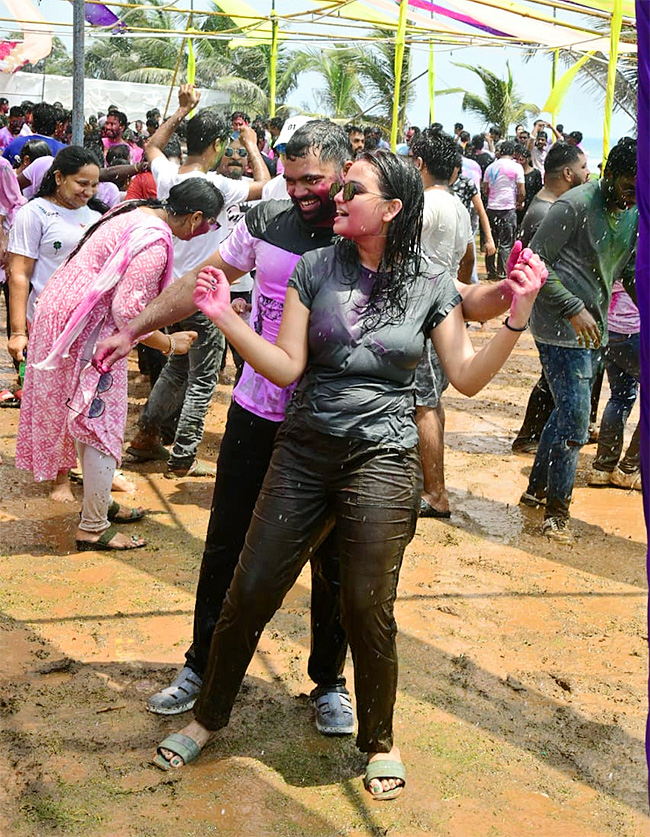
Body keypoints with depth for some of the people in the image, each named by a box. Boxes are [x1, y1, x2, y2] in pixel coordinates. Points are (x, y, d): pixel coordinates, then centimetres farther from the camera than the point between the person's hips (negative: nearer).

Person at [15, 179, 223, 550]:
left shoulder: (139, 212, 8)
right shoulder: (157, 241, -22)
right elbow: (126, 310, -25)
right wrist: (169, 343, -11)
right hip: (86, 328, -10)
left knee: (87, 419, 20)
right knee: (103, 425, 0)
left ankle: (99, 503, 34)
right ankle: (93, 528, 10)